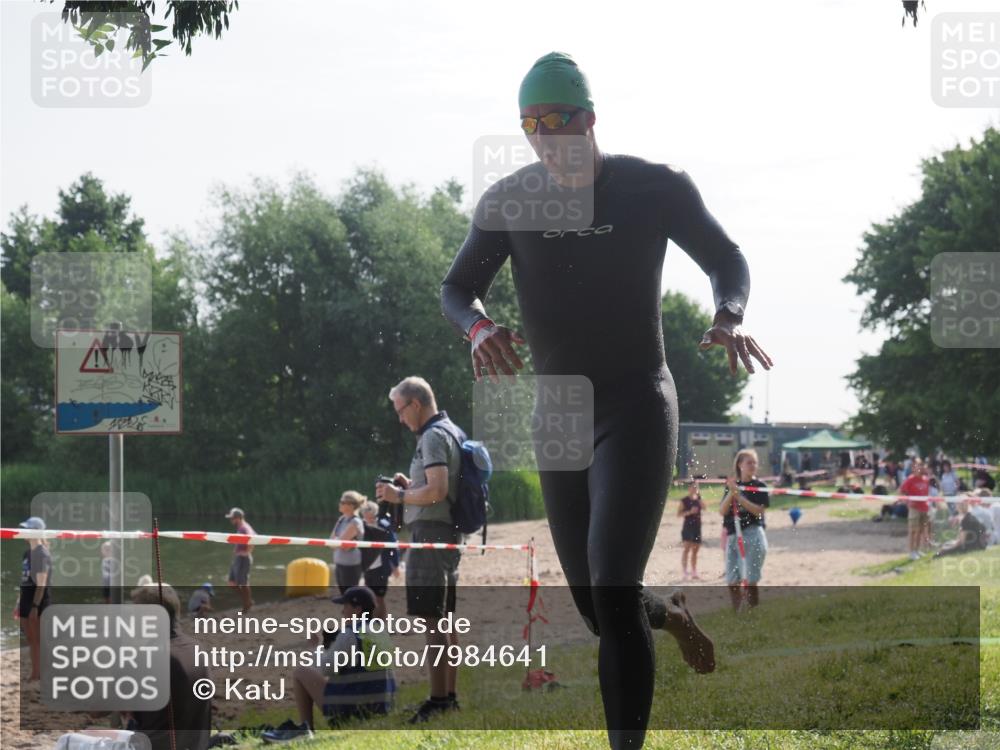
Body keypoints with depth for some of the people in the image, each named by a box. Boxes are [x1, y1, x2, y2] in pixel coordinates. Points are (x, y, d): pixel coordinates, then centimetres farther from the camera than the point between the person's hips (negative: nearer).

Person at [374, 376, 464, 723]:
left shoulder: (433, 436, -13)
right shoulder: (449, 431, 19)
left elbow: (437, 491, -23)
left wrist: (399, 496, -10)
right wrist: (411, 486, 15)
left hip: (430, 533, -11)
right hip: (449, 534, 11)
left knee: (430, 620, -12)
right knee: (445, 621, 13)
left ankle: (438, 700, -15)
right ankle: (450, 695, 17)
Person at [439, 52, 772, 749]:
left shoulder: (654, 188, -8)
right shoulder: (509, 202, -1)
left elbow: (727, 261, 4)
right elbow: (458, 288, 6)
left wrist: (730, 318, -18)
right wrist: (479, 327, -18)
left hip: (637, 407, -4)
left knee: (612, 592, -20)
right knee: (596, 606, 11)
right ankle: (669, 614, 46)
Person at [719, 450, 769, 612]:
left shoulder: (759, 486, 1)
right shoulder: (732, 485, 13)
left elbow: (758, 510, -11)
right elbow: (722, 511, 4)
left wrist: (738, 495, -15)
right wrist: (731, 493, -11)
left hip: (752, 534, -5)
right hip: (733, 536, 5)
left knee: (750, 581, -11)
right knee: (732, 582, 5)